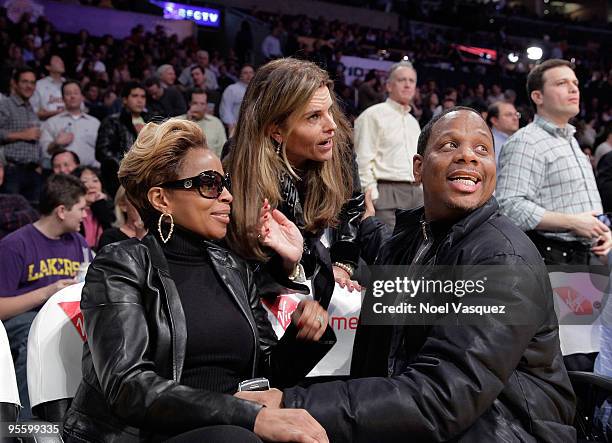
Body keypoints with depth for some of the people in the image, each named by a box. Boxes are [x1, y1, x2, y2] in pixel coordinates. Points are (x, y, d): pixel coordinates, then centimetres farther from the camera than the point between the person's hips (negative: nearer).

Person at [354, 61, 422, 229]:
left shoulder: (413, 122, 23)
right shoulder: (373, 115, -1)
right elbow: (363, 161, -8)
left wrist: (423, 194, 17)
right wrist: (372, 198, -14)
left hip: (416, 194, 7)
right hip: (387, 193, -7)